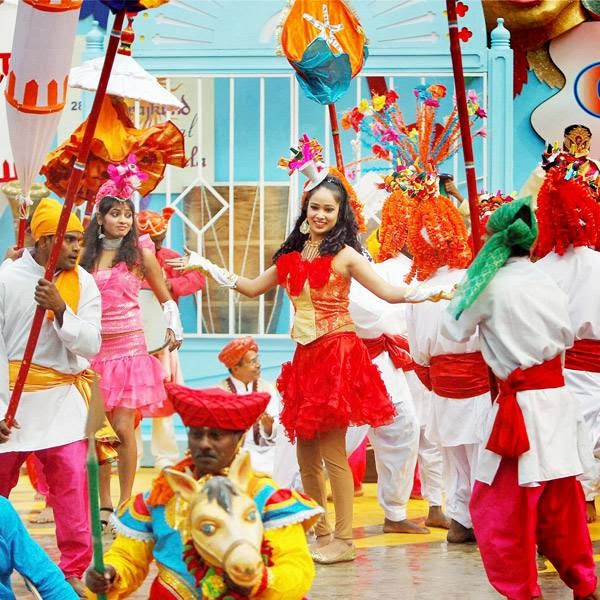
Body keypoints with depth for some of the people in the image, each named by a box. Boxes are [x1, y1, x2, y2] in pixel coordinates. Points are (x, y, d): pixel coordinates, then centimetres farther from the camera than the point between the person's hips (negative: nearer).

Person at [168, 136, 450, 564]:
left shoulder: (345, 255, -4)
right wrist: (206, 267, 25)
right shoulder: (293, 256, 14)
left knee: (332, 451, -8)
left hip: (337, 352, -6)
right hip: (306, 356, 7)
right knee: (306, 453, 7)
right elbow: (253, 288, 26)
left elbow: (387, 291, -10)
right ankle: (321, 535, 16)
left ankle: (344, 540, -3)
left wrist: (425, 294, -27)